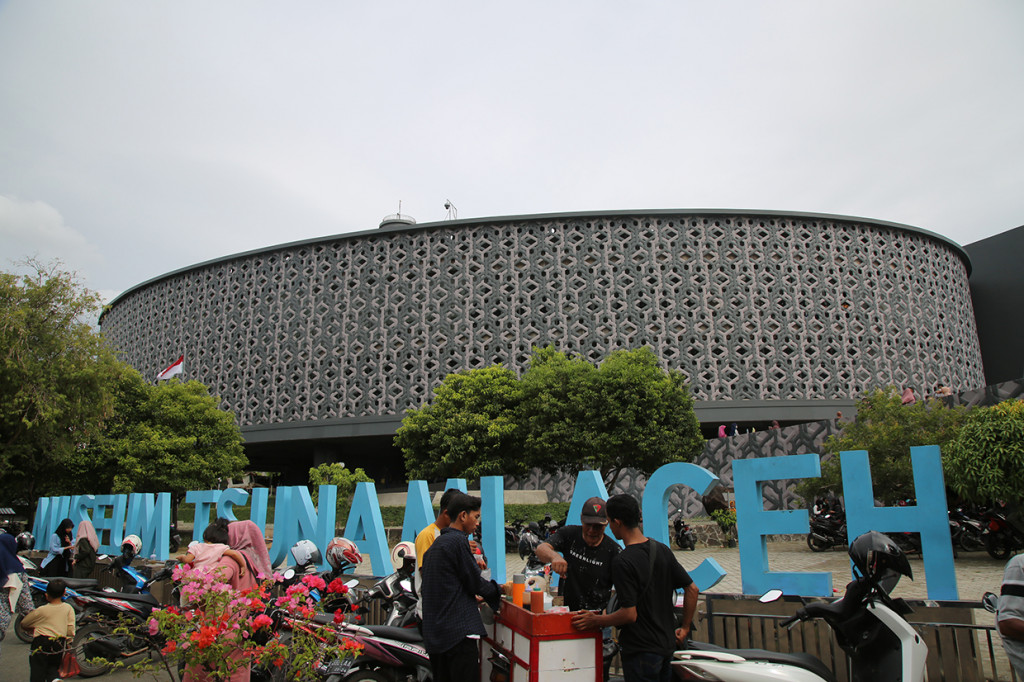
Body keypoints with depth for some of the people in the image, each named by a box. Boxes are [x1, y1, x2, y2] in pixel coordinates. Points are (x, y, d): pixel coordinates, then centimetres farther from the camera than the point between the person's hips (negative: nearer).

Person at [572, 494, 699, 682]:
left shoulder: (623, 562, -22)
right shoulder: (662, 550, 0)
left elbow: (629, 614, -23)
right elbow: (692, 590, 5)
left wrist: (595, 621, -9)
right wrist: (685, 628, 15)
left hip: (641, 651, -7)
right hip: (666, 644, 8)